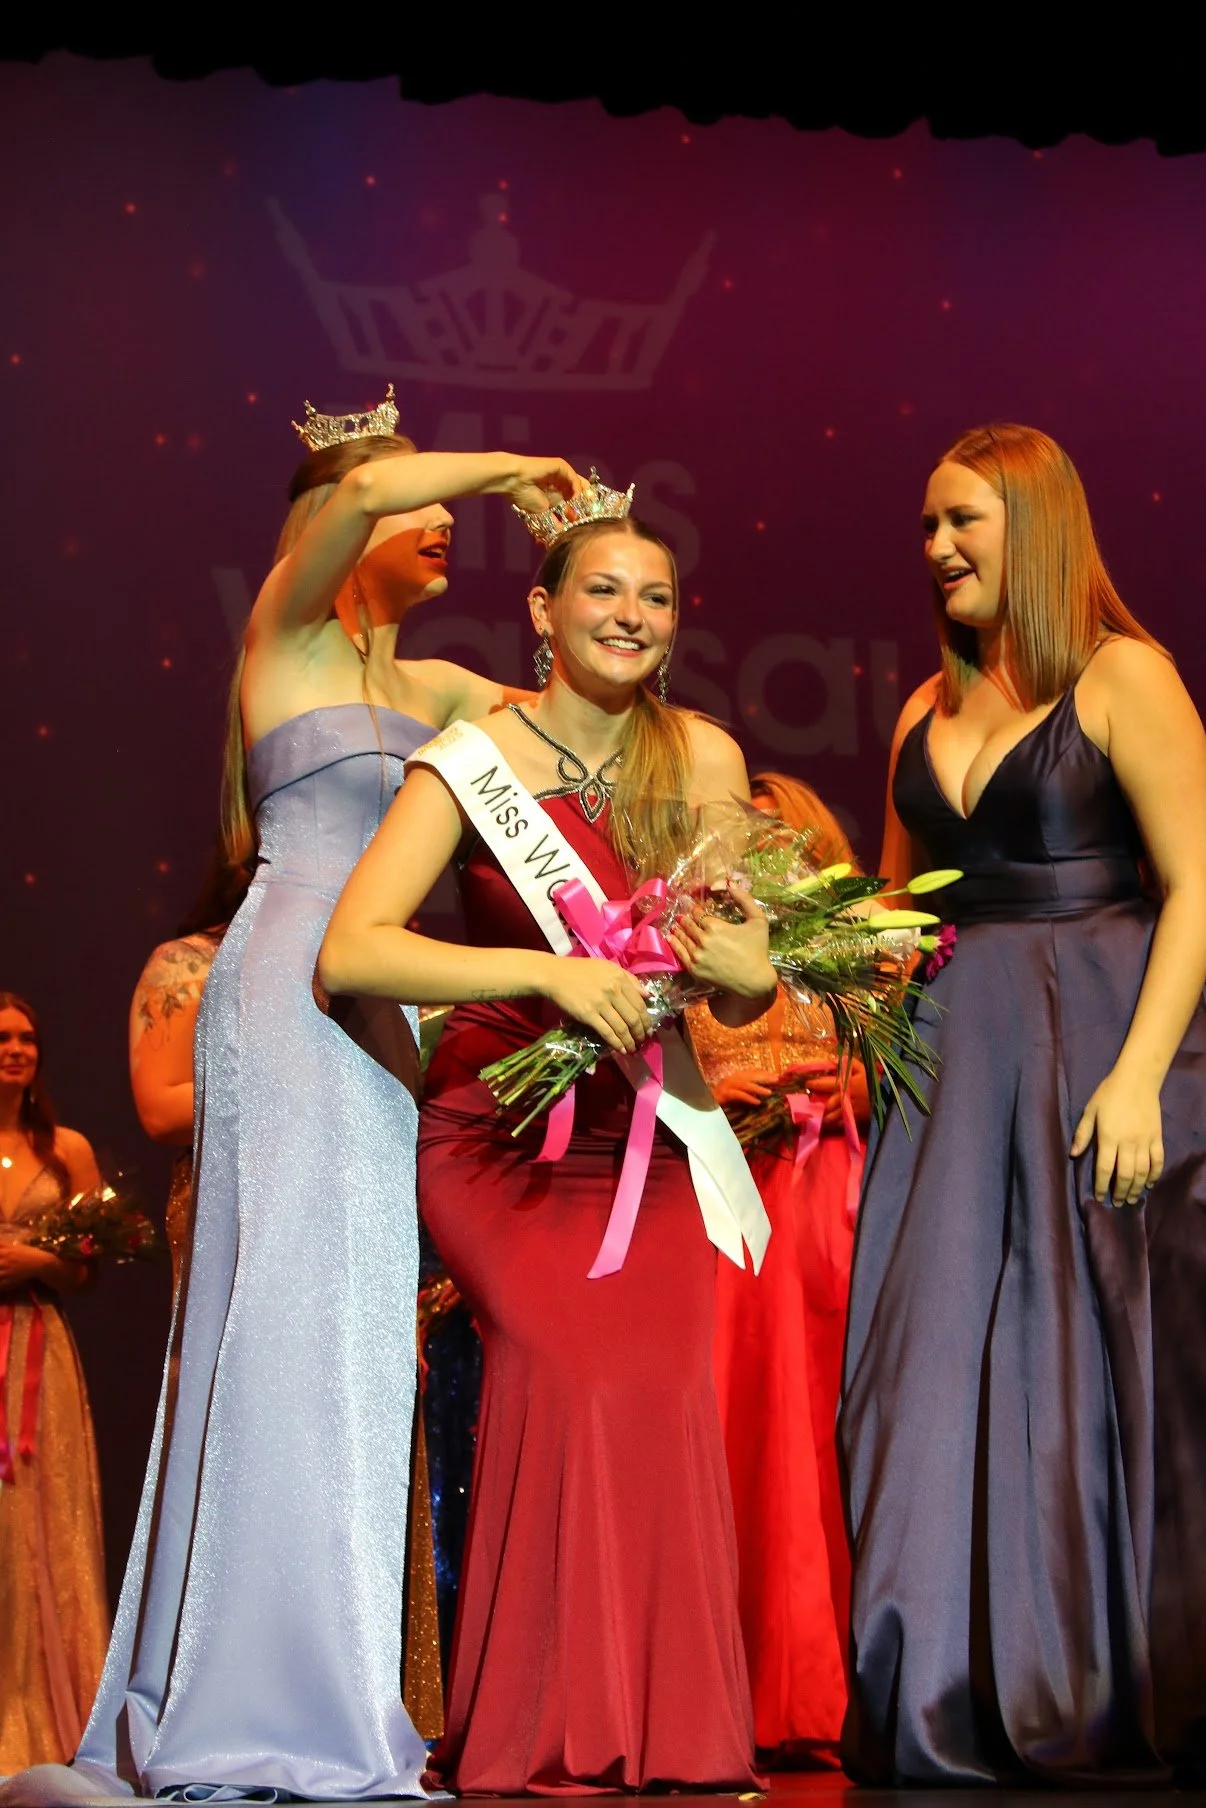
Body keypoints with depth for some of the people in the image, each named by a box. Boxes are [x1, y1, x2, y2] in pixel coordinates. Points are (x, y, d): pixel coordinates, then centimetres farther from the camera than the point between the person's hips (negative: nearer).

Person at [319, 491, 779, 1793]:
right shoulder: (474, 765, -7)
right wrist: (548, 971, -27)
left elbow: (742, 997, 10)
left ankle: (663, 1740, -5)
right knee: (571, 1366, -22)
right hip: (497, 1135, -3)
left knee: (665, 1383, -17)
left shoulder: (702, 759, 3)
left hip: (649, 1139, 3)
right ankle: (542, 1742, -9)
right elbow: (347, 954, -19)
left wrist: (751, 974, -15)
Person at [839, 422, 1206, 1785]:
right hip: (951, 1054, 6)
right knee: (947, 1365, 2)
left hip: (1094, 1050, -6)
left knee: (1088, 1356, -2)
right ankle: (960, 1707, 7)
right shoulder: (927, 713, 16)